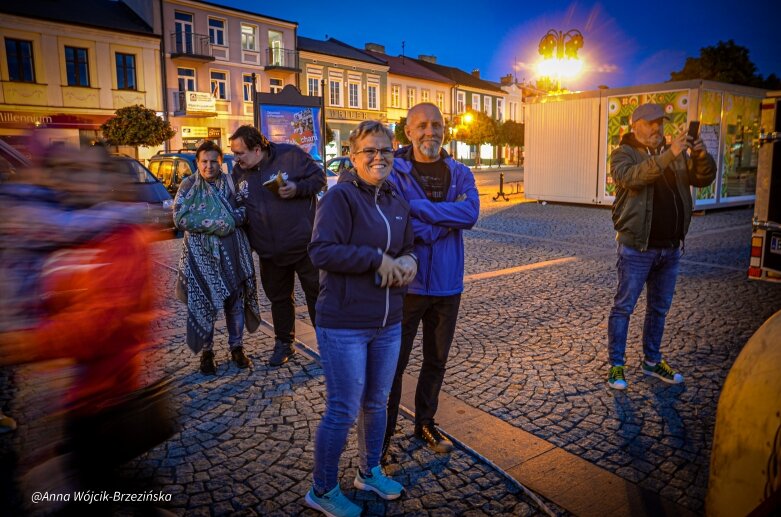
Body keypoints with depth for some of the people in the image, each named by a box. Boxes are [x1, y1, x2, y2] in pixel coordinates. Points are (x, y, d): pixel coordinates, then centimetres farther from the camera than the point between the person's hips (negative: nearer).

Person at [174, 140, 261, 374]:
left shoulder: (231, 182, 8)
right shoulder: (189, 186, 2)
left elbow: (244, 210, 12)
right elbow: (180, 218, -9)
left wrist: (237, 216, -13)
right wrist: (219, 223, -15)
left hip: (232, 252, 2)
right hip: (201, 254, -2)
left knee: (236, 300, 9)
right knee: (203, 303, 1)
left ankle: (236, 347, 25)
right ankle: (206, 352, 17)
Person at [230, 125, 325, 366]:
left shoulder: (290, 155, -12)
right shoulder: (238, 171, 3)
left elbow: (319, 177, -6)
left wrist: (297, 188, -23)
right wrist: (247, 239, 7)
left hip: (304, 244, -4)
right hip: (269, 251, 5)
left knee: (317, 293, 4)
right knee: (278, 299, 15)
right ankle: (284, 344, 32)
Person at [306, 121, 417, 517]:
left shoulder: (397, 202, 9)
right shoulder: (340, 196, -13)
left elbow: (407, 247, 17)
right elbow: (321, 251, -22)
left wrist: (408, 261, -6)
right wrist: (377, 260, -21)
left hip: (388, 324, 7)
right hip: (344, 325, -7)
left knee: (377, 403, 20)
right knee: (343, 411, 3)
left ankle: (370, 472, 44)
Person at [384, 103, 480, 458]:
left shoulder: (459, 173, 3)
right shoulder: (394, 171, -9)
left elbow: (471, 214, -17)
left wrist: (415, 207, -24)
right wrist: (448, 219, -18)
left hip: (447, 284, 4)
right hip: (406, 283, -4)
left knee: (436, 361, 18)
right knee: (394, 361, 7)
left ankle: (425, 423, 38)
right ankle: (384, 430, 25)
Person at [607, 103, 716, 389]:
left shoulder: (677, 154, 12)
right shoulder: (624, 154, -5)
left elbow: (703, 179, 6)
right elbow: (630, 177, -25)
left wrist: (702, 156, -13)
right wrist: (668, 156, -32)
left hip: (671, 248, 6)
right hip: (637, 248, -6)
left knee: (659, 309, 15)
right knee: (623, 307, 0)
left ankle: (652, 362, 29)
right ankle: (616, 366, 10)